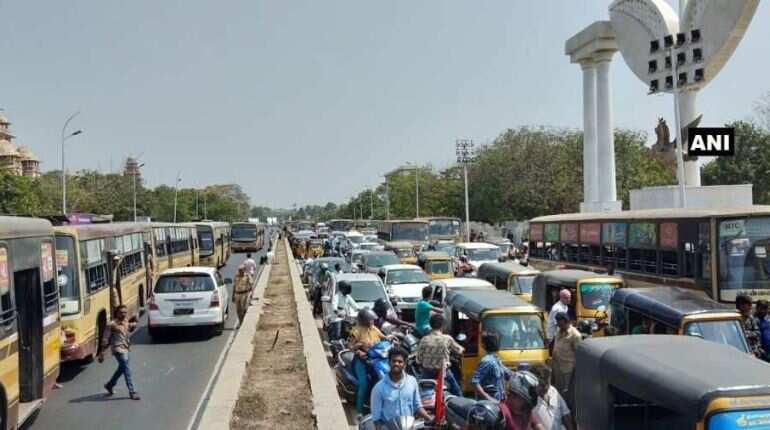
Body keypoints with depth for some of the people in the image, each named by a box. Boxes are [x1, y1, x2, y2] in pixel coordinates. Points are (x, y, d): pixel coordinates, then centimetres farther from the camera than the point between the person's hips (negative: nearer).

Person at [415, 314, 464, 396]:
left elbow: (419, 360, -7)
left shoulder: (424, 340, -11)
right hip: (444, 372, -1)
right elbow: (459, 351, 7)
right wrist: (462, 349, 30)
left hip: (427, 373, 1)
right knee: (457, 393, 19)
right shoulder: (447, 339, -12)